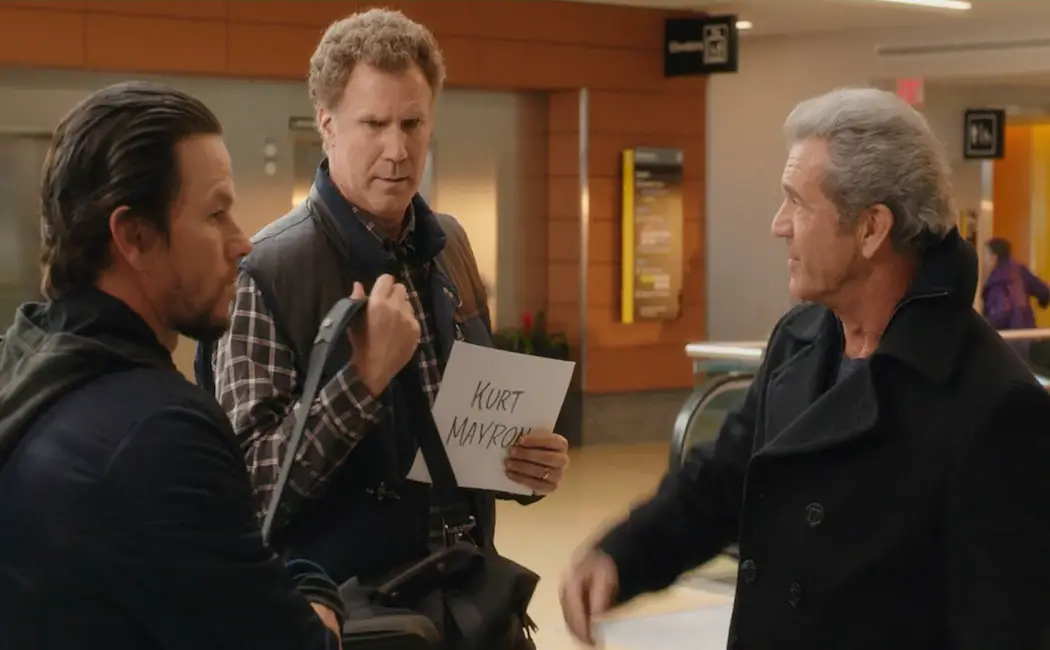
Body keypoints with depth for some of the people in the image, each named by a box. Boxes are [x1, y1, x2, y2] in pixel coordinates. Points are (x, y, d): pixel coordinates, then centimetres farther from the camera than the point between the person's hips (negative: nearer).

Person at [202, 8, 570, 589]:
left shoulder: (449, 245, 3)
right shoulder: (265, 273, -17)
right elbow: (251, 487, -21)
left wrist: (523, 462, -3)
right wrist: (364, 377, -29)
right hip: (339, 606, -5)